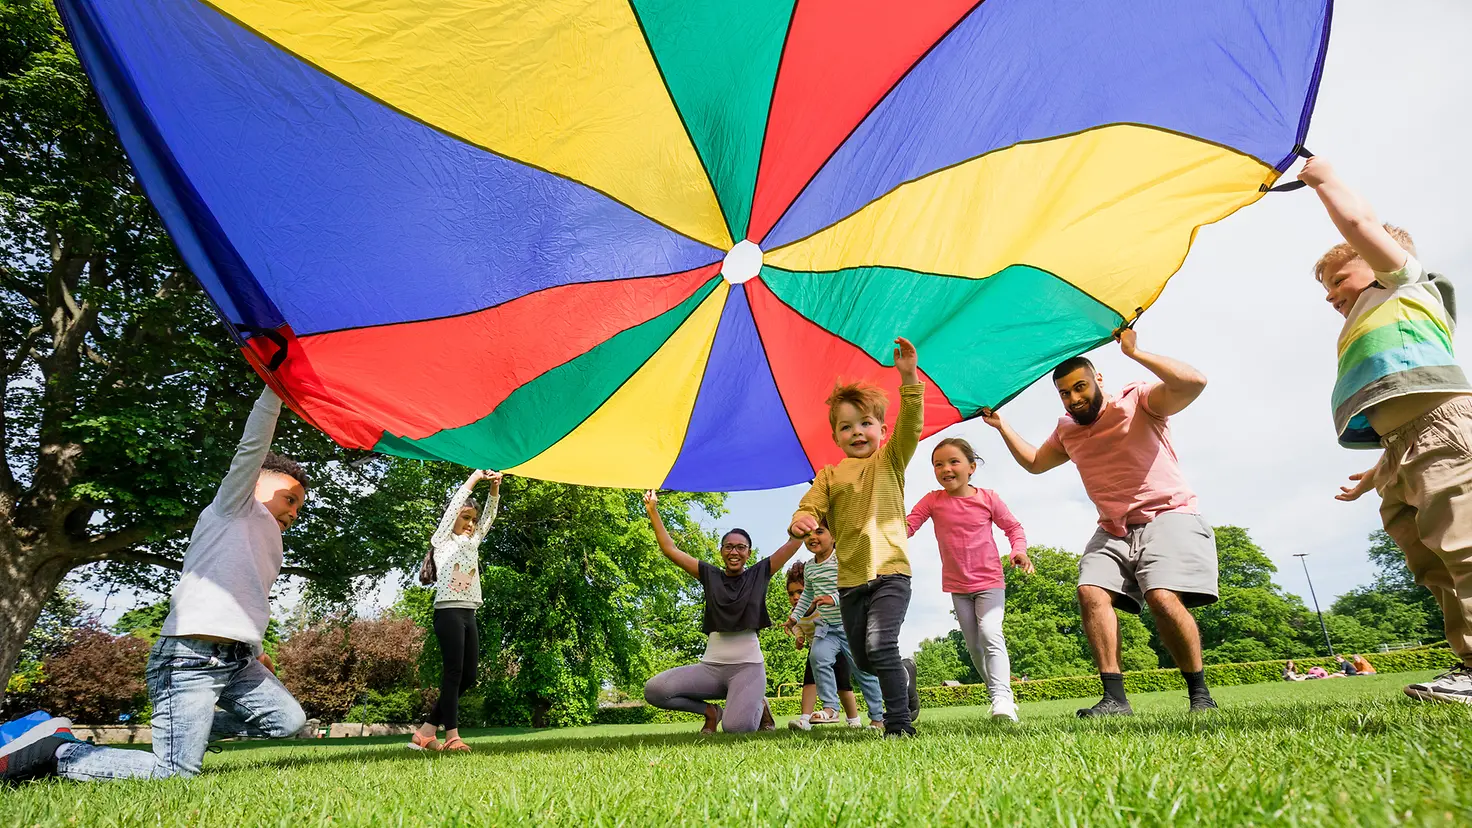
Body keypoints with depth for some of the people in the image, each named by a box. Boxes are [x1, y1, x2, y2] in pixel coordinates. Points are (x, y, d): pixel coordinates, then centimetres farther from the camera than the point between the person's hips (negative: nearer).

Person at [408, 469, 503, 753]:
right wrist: (476, 476, -4)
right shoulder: (442, 541, 5)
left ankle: (425, 732, 10)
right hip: (449, 613, -7)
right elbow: (456, 503, -5)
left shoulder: (472, 543, 21)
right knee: (453, 673, -10)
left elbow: (489, 516, 13)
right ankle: (452, 737, -9)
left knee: (468, 676, 3)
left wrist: (494, 487, -1)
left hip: (469, 615, 7)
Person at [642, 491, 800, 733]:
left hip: (748, 665, -3)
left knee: (736, 726, -29)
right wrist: (653, 512, 0)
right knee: (653, 690, -20)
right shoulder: (710, 576, 9)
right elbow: (670, 549, 7)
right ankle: (710, 710, 7)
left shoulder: (759, 573, 5)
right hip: (711, 666, 3)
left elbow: (794, 542, 0)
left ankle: (758, 706, 10)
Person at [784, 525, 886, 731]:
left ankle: (877, 716, 20)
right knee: (817, 655, -22)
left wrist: (834, 598, -36)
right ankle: (830, 708, -13)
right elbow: (807, 595, 24)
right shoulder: (809, 567, 7)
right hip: (826, 627, 5)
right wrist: (795, 616, 21)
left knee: (863, 670, 3)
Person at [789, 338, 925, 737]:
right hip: (850, 579, 4)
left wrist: (909, 377, -26)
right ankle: (904, 675, 47)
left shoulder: (890, 461, 3)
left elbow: (910, 426, -12)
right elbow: (810, 506, 0)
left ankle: (900, 723, -5)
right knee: (862, 659, 15)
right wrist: (801, 522, -26)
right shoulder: (829, 476, 9)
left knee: (880, 644, -22)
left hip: (889, 571, -4)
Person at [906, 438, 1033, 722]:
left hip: (990, 582, -3)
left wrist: (1019, 551, -14)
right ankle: (999, 694, 26)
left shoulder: (987, 498, -8)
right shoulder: (933, 501, -5)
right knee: (973, 645, 10)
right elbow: (907, 526, -11)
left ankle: (1002, 698, -24)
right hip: (957, 586, 3)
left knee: (991, 634, -22)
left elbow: (1013, 527, 3)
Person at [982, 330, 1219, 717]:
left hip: (1168, 516, -6)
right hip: (1113, 531, 6)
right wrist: (1002, 427, 22)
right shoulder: (1067, 430, 16)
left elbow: (1193, 382, -21)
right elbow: (1034, 462, 31)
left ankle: (1200, 694, -6)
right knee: (1091, 592, -16)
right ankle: (1115, 698, -15)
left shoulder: (1137, 401, -3)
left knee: (1162, 596, -26)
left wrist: (1134, 353, -21)